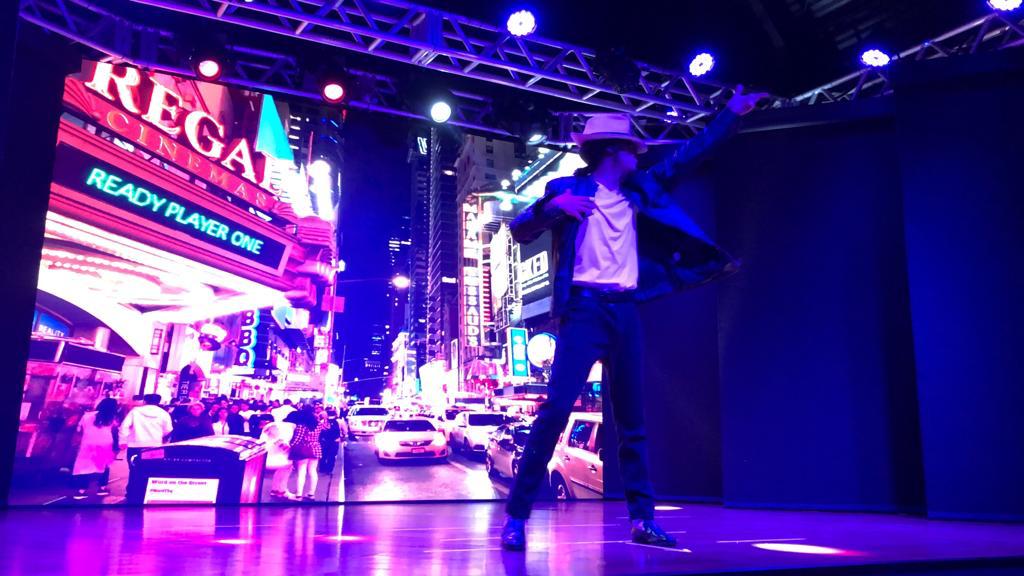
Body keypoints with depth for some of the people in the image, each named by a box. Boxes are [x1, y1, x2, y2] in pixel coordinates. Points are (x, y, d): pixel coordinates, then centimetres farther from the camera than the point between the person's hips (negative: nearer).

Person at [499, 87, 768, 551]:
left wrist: (730, 114, 27)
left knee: (632, 421, 8)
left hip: (625, 312, 6)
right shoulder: (569, 189, 2)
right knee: (557, 408, -15)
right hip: (586, 309, -6)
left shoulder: (638, 191, 18)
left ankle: (643, 520, 15)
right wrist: (553, 206, -23)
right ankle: (516, 517, -8)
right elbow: (520, 232, -3)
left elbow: (683, 159, 25)